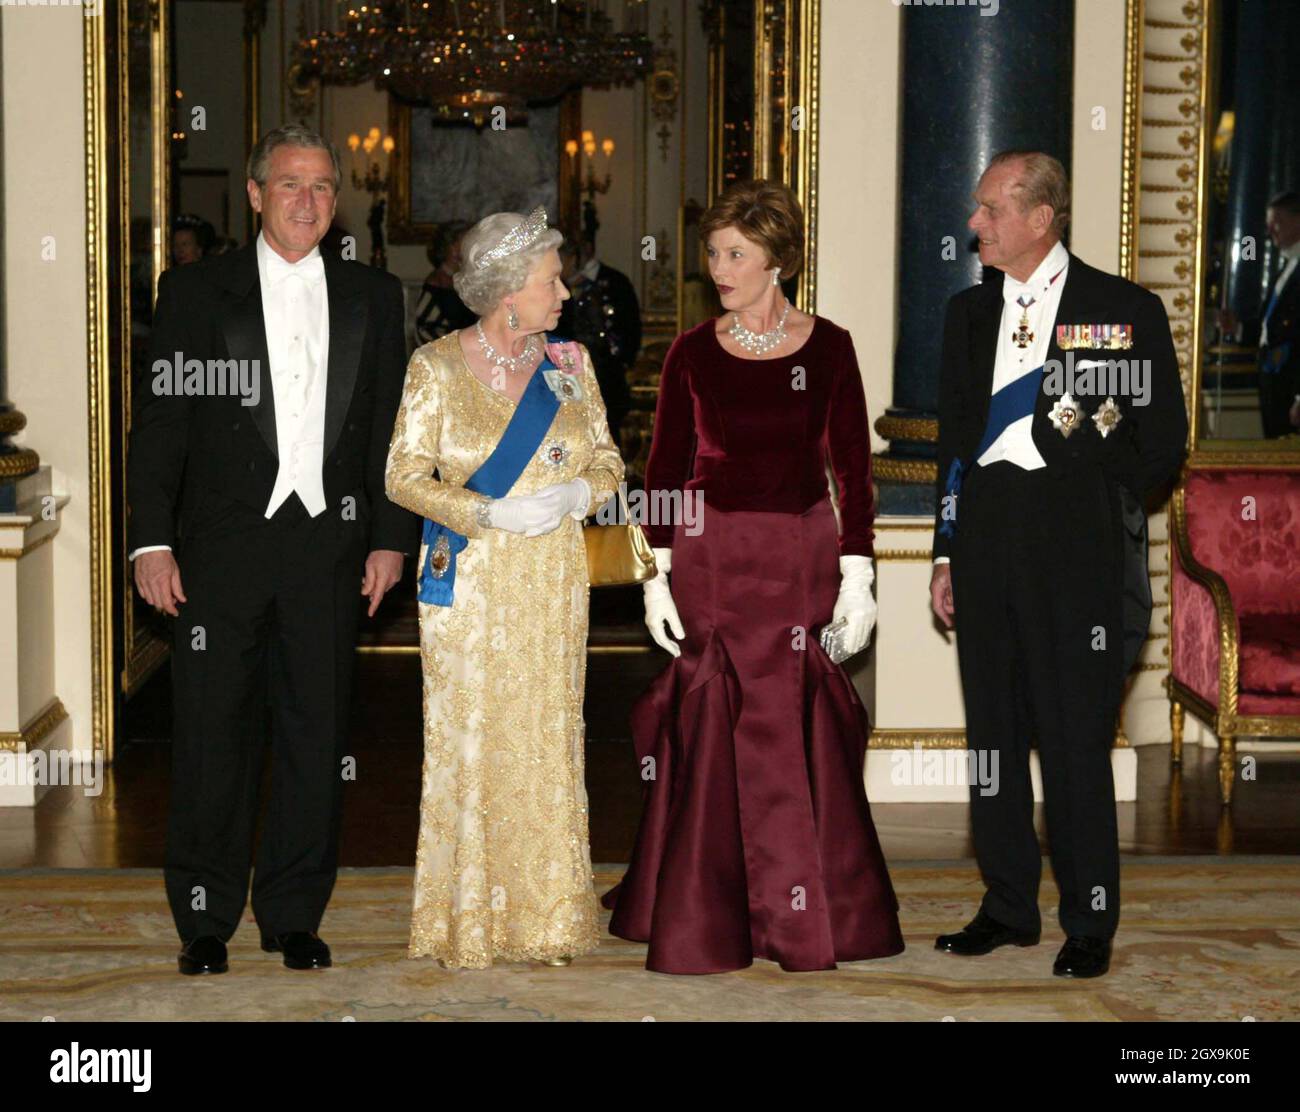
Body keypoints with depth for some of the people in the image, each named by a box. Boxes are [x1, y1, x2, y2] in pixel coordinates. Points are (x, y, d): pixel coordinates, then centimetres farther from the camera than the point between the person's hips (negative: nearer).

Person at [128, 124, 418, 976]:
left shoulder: (373, 298, 11)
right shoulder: (195, 292, 4)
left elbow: (391, 427, 11)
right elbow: (160, 422, 1)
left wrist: (390, 537, 3)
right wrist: (152, 540, -6)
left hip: (326, 547, 2)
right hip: (221, 549, -2)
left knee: (316, 731, 6)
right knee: (214, 731, 2)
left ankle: (295, 914, 18)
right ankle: (206, 919, 14)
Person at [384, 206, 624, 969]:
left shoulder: (570, 362, 6)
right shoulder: (436, 365, -3)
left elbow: (609, 463, 10)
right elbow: (405, 476, -5)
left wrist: (576, 493, -13)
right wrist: (492, 514, -17)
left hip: (552, 587, 3)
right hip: (468, 584, -3)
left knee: (547, 743, 5)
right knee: (468, 744, -1)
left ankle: (546, 917, 14)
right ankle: (467, 924, 9)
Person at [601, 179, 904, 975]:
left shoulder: (828, 347, 0)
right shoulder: (693, 354, 3)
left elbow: (853, 466, 1)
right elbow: (665, 469, 5)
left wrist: (856, 574, -5)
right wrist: (658, 575, -2)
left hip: (802, 555, 0)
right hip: (710, 556, 1)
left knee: (801, 735, 2)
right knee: (711, 734, 1)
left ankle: (808, 917, 16)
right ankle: (704, 927, 12)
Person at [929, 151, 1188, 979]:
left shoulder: (1126, 311, -2)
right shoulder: (969, 312, 13)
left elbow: (1164, 442, -1)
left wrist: (1098, 509, -8)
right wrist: (947, 552, 13)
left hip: (1075, 551, -5)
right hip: (985, 539, 5)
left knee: (1076, 739, -2)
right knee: (993, 731, 10)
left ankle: (1091, 924, 9)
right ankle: (1009, 909, 21)